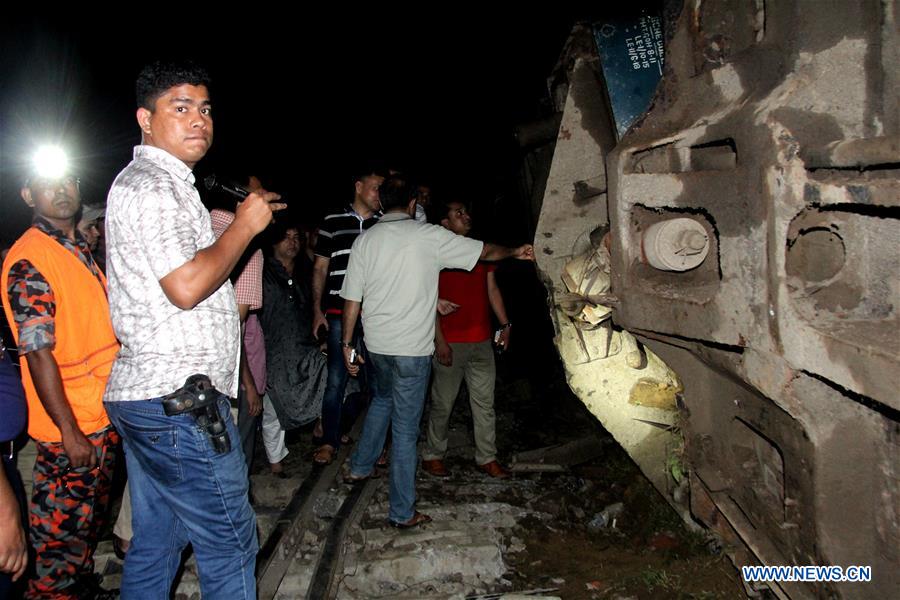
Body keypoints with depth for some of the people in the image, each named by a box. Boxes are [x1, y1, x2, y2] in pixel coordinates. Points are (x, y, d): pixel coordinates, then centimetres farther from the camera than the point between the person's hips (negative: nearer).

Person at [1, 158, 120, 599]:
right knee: (63, 529, 7)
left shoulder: (82, 249, 11)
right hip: (69, 428, -8)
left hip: (105, 417, 8)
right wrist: (69, 431, -20)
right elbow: (38, 354, -20)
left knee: (91, 517, 22)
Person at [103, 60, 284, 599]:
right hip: (179, 403, -11)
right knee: (231, 548, 1)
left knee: (155, 545, 18)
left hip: (146, 397, 11)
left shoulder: (163, 183, 20)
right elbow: (186, 286, -22)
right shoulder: (150, 185, -13)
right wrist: (245, 226, -12)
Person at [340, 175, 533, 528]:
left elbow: (352, 299, 2)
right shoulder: (429, 236, -8)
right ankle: (402, 512, 13)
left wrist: (347, 344, 12)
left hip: (375, 344, 5)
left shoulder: (365, 240, 1)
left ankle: (360, 468, 40)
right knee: (405, 429, 3)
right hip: (412, 349, -5)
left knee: (382, 400, 31)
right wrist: (516, 252, 21)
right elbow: (485, 251, 2)